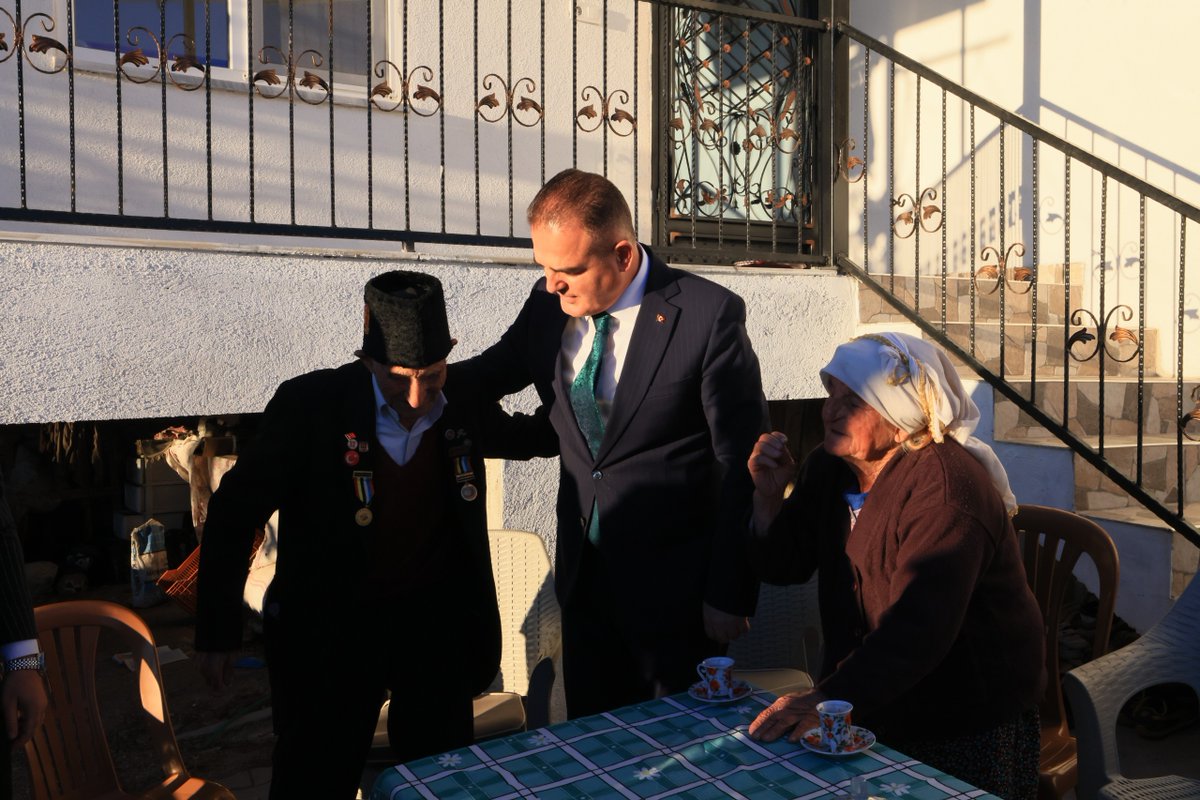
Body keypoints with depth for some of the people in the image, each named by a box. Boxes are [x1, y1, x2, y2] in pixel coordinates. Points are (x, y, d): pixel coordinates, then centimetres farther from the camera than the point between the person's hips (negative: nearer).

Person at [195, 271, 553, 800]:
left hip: (437, 621, 3)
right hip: (330, 627, -3)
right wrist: (217, 632, -6)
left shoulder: (463, 406, -7)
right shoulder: (310, 404, -18)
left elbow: (531, 436, 17)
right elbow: (235, 514, -9)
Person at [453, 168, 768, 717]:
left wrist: (730, 596, -10)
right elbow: (488, 375, 14)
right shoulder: (548, 305, -3)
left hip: (674, 585, -4)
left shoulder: (708, 315, -18)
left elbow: (741, 464, -13)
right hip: (583, 572, 5)